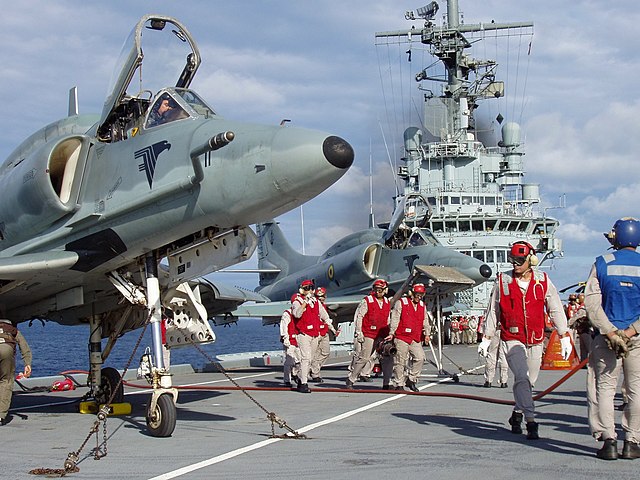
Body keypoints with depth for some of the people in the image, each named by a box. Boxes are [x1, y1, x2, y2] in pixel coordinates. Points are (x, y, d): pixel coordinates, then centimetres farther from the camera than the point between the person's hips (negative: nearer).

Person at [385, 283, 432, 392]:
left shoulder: (423, 306, 15)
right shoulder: (401, 303, -3)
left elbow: (425, 321, 16)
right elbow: (395, 319, -5)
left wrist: (427, 334, 2)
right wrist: (391, 334, -10)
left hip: (415, 339, 5)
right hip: (401, 338, -5)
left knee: (420, 357, -8)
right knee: (400, 361, -3)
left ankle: (411, 380, 7)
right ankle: (398, 384, 5)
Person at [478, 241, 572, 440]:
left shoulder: (543, 281, 2)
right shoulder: (502, 282, 0)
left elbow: (556, 309, 7)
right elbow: (493, 312, 9)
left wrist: (564, 337, 4)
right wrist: (486, 339, 9)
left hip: (535, 342, 2)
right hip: (512, 339, -2)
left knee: (529, 381, 10)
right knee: (522, 377, -18)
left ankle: (517, 414, 33)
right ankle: (531, 422, -20)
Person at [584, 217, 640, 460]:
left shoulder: (602, 264, 1)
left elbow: (591, 302, -7)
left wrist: (609, 331, -9)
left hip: (606, 335, 0)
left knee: (605, 388, 5)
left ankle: (609, 440, -3)